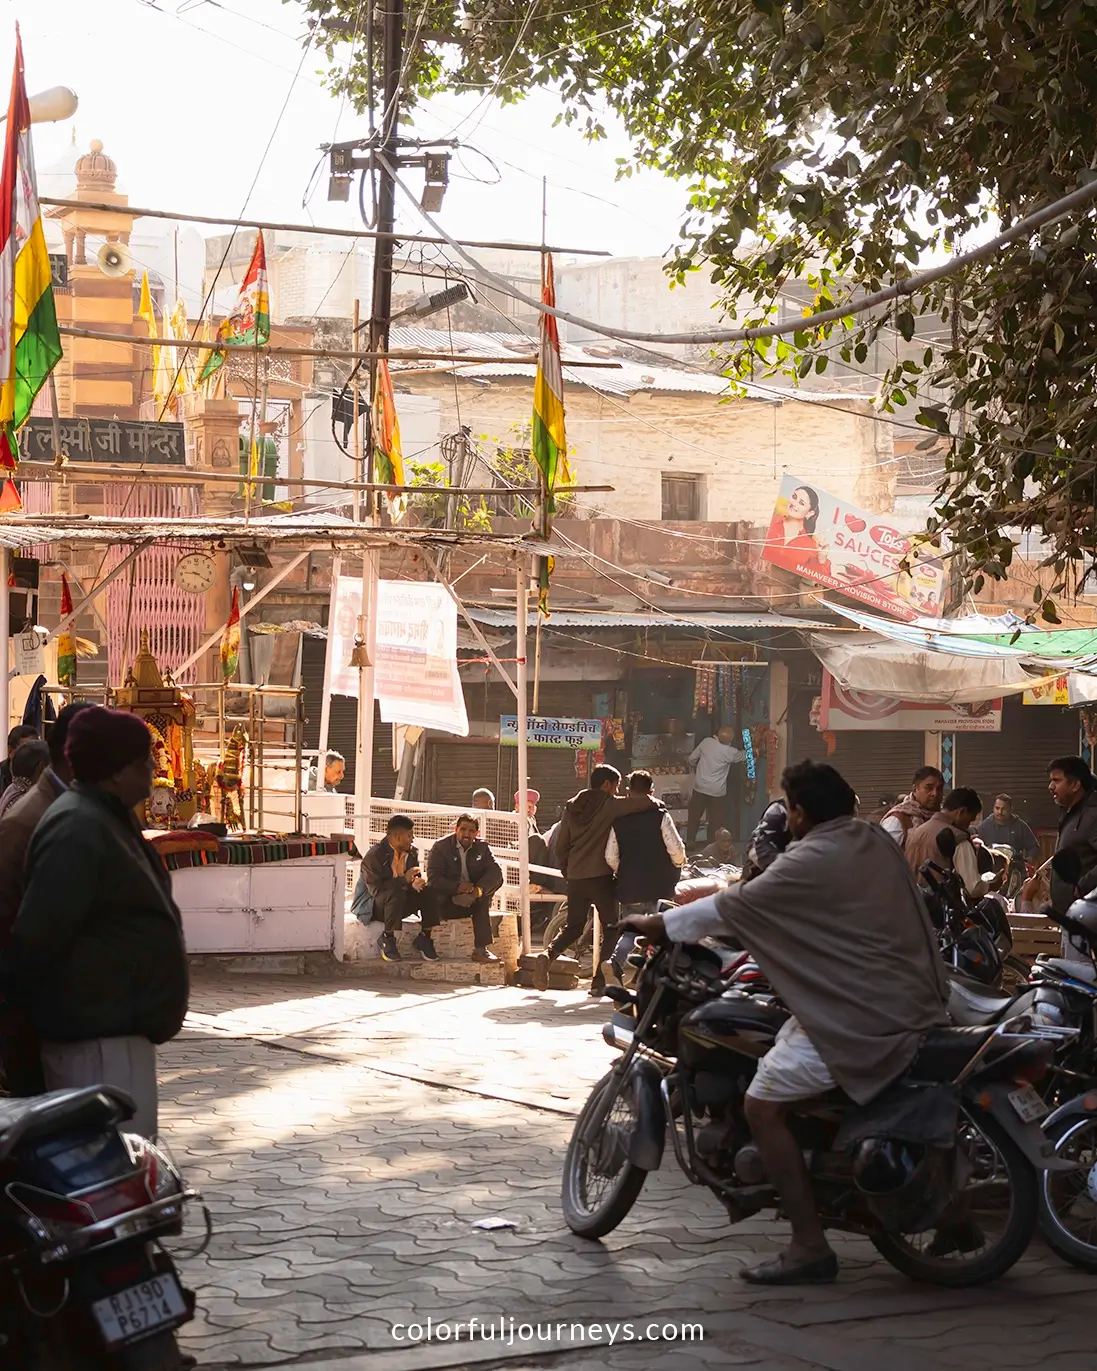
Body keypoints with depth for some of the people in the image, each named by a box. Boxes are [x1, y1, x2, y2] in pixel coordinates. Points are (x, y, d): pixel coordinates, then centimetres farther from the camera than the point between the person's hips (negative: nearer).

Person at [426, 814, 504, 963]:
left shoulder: (482, 847, 5)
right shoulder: (441, 847, -4)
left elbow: (495, 872, -10)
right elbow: (434, 878, -15)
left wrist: (479, 889, -31)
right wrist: (456, 887, -33)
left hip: (474, 901, 3)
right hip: (448, 903, -3)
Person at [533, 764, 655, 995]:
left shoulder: (572, 806, 11)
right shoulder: (610, 805, -6)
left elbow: (561, 845, 13)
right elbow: (646, 802, -14)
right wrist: (655, 803, 9)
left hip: (575, 877, 5)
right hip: (601, 876, -5)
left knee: (573, 926, 15)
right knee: (611, 927, 5)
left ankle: (549, 954, -13)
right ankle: (599, 980, -2)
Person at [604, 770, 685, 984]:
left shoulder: (619, 819, 3)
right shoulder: (660, 816, -7)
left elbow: (610, 857, 2)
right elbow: (677, 850, -11)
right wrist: (676, 867, 9)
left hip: (628, 887, 3)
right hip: (657, 887, -3)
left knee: (631, 930, 14)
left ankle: (615, 961, -11)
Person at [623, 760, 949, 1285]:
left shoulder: (809, 863, -13)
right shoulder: (875, 841, 11)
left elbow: (729, 907, -6)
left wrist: (653, 925, 7)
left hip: (858, 1020, -10)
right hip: (918, 1005, 10)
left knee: (763, 1104, -6)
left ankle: (810, 1246, -9)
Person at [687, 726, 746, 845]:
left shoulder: (706, 742, -10)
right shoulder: (729, 752, -17)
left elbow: (692, 759, 1)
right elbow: (744, 756, 4)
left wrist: (696, 769, 23)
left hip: (700, 787, 3)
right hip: (717, 791, -3)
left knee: (694, 816, 16)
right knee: (716, 820, 12)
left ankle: (690, 842, 20)